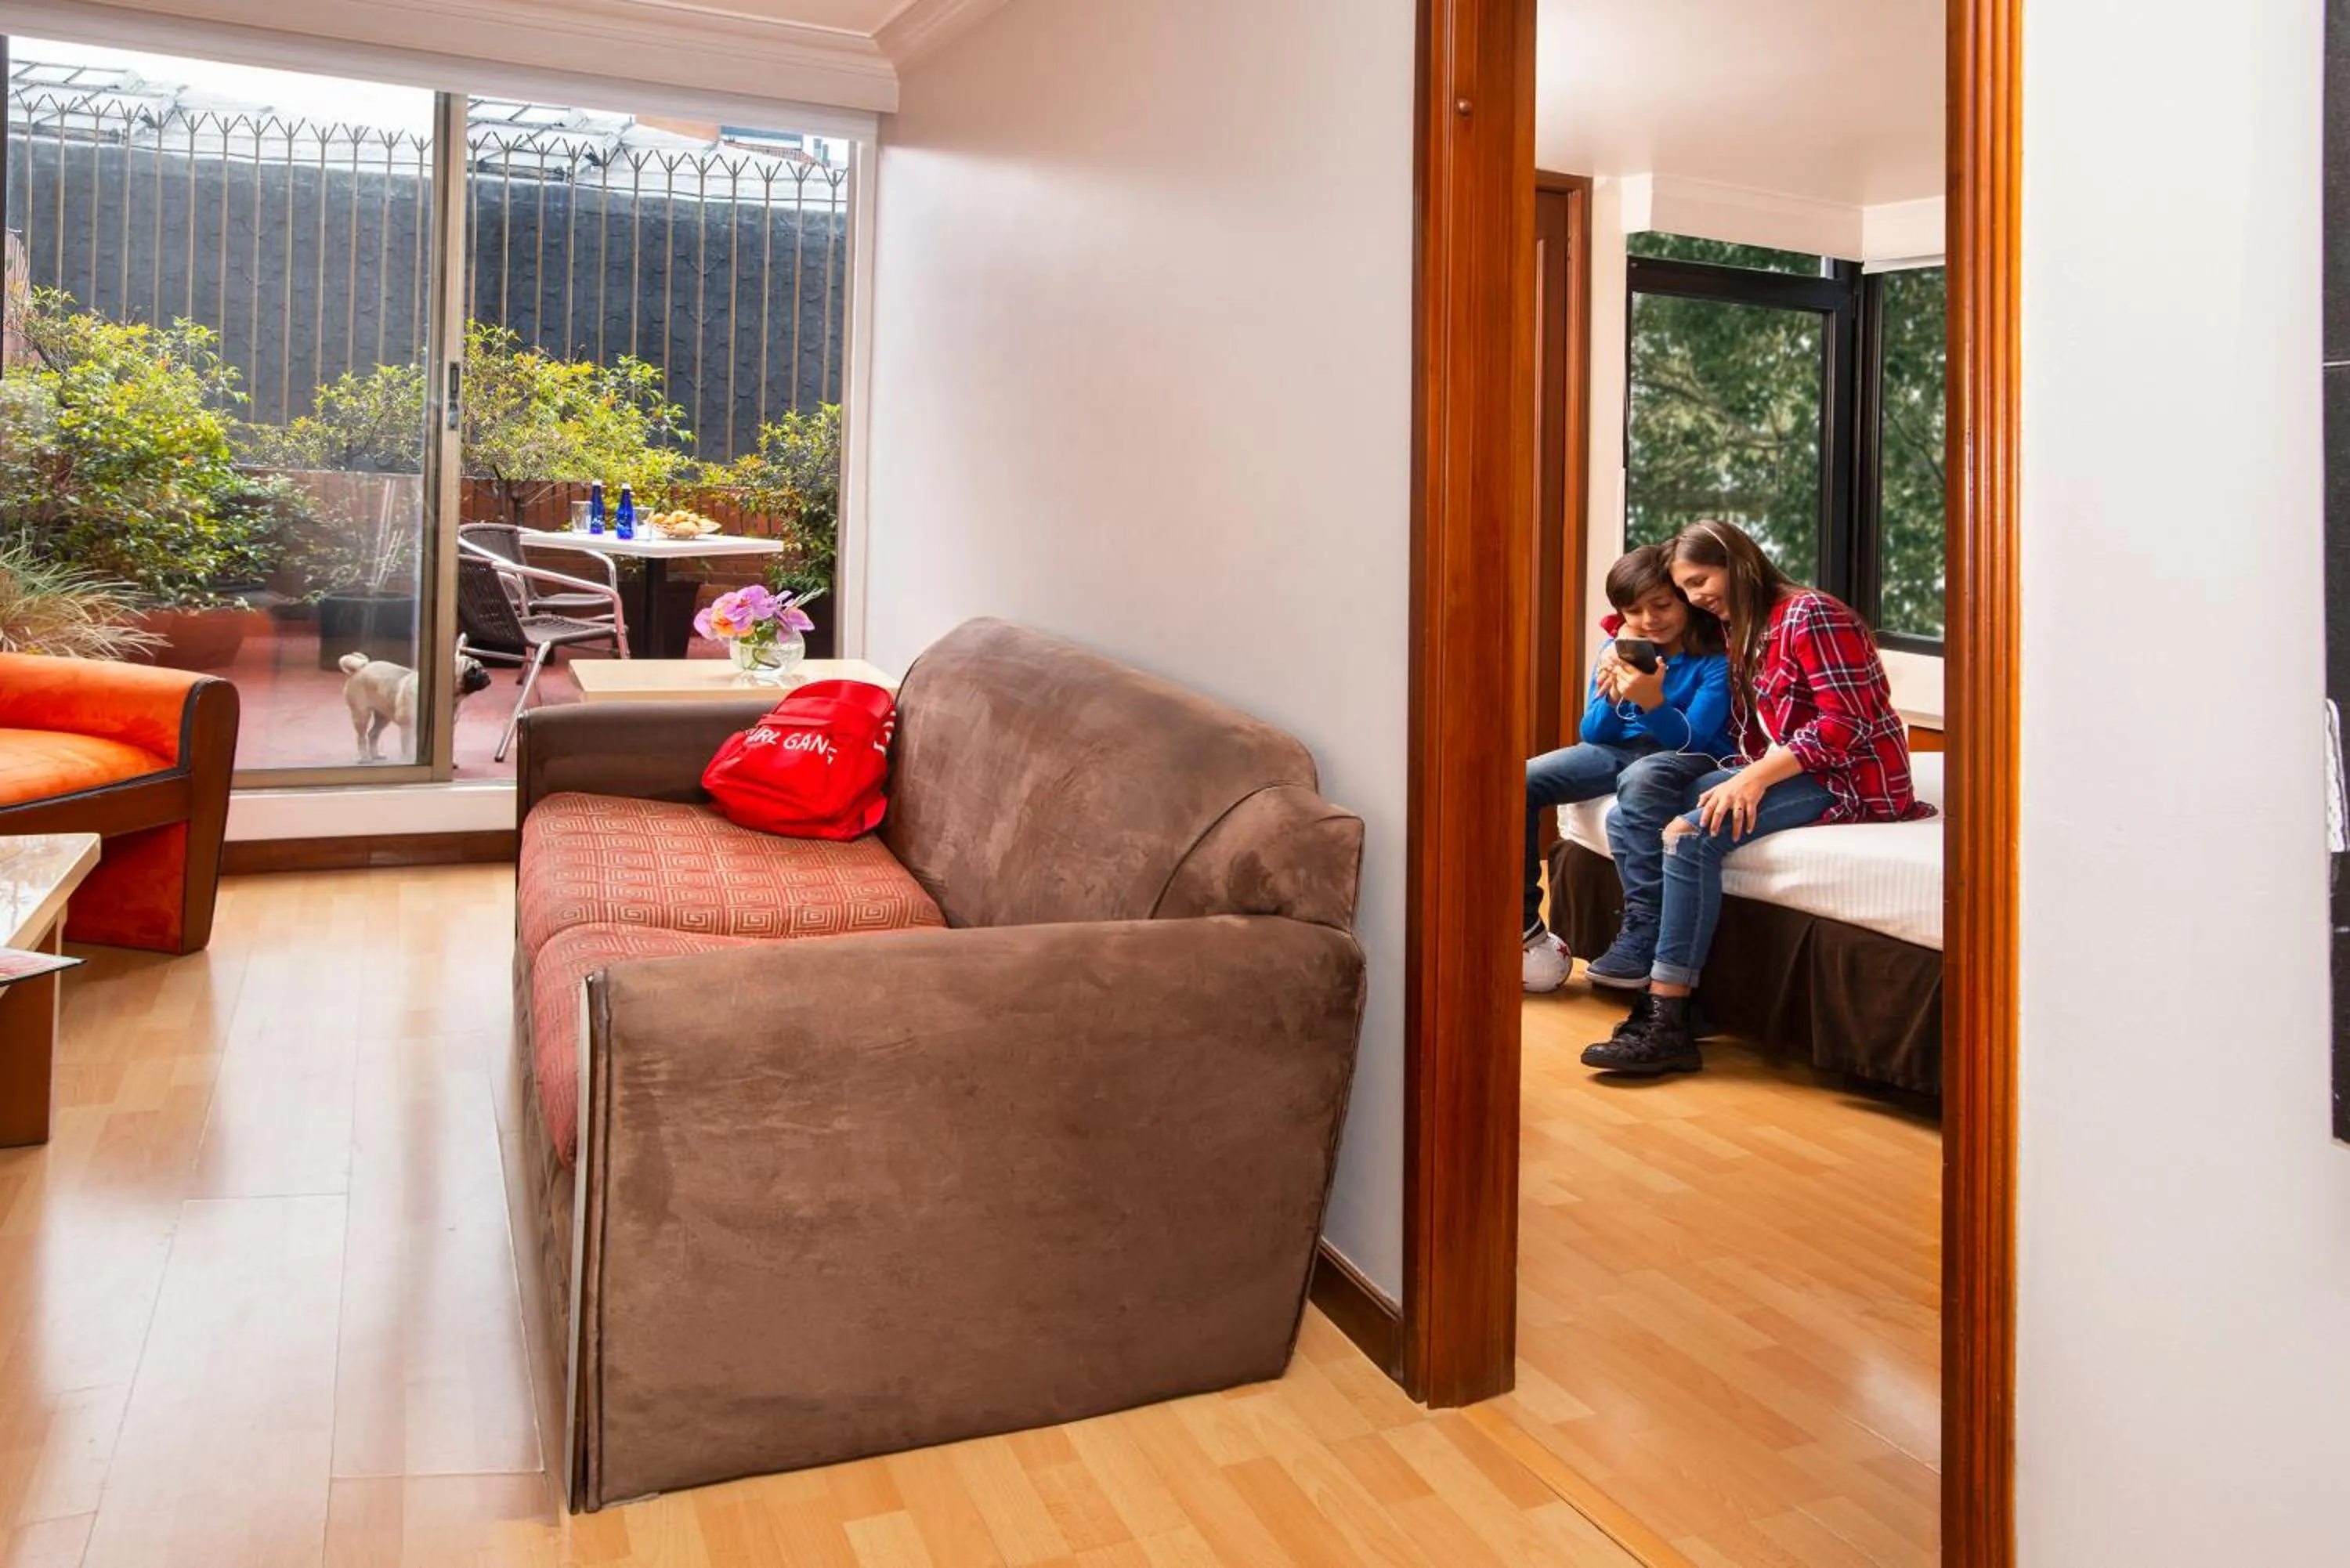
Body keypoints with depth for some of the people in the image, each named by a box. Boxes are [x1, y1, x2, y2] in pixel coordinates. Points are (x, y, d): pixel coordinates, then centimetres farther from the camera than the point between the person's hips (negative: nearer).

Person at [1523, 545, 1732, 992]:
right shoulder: (1618, 647, 5)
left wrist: (1653, 702, -34)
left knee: (1640, 779, -42)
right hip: (1619, 751, 5)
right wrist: (1612, 695, -17)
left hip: (1688, 758, -5)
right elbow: (1592, 735, 4)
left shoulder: (1715, 657, -8)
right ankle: (1523, 924, -9)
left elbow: (1691, 739, -15)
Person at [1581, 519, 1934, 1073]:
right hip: (1780, 772, 9)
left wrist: (1755, 777, -26)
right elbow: (1741, 737, 13)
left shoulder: (1809, 615, -10)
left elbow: (1847, 722, -18)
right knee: (1631, 823, -7)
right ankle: (1659, 991, -11)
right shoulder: (1740, 636, 20)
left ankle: (1669, 1026, -27)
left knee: (1691, 836, -30)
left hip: (1851, 779, -9)